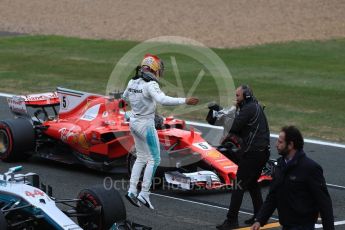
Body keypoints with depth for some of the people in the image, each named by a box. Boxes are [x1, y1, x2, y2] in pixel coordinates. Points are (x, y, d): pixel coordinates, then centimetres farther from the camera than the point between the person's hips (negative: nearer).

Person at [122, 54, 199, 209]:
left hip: (134, 122, 8)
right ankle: (144, 194, -1)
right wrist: (185, 101, -35)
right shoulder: (150, 84, -21)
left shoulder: (132, 82, 3)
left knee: (141, 157, 19)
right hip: (146, 125, -8)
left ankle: (132, 190, 14)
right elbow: (163, 100, -36)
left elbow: (125, 97, 22)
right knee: (154, 159, 2)